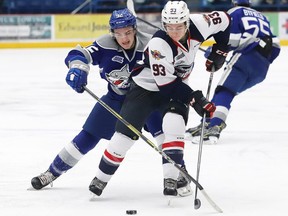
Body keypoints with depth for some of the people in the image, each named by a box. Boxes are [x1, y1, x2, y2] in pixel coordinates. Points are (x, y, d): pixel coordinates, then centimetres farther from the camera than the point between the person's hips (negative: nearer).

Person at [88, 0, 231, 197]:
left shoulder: (197, 25, -20)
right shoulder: (159, 44, -32)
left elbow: (223, 21, 1)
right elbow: (167, 84, -29)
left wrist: (219, 52, 0)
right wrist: (195, 99, -28)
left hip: (177, 87, 3)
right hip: (146, 86, -3)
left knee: (174, 124, -24)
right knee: (126, 132, -10)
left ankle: (171, 179, -21)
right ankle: (101, 179, 6)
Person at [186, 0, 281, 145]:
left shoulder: (235, 12, 11)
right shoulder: (261, 17, 31)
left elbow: (231, 40, -5)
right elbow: (275, 45, 23)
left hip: (246, 55, -7)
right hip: (261, 70, 7)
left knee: (224, 92, -17)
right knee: (228, 91, 16)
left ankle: (213, 128, -38)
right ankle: (208, 123, 9)